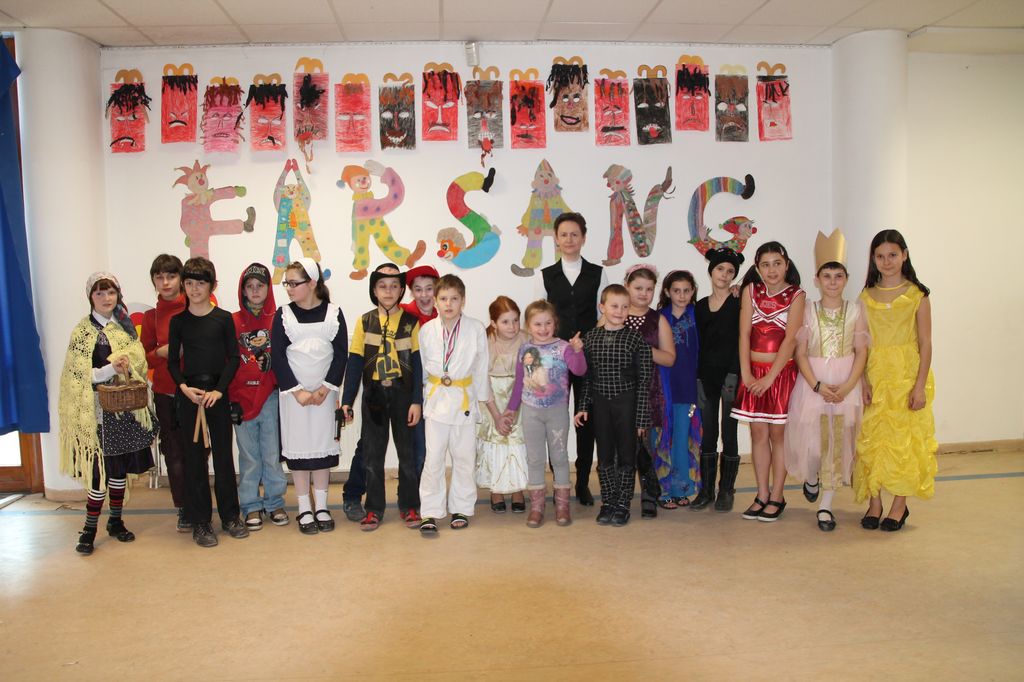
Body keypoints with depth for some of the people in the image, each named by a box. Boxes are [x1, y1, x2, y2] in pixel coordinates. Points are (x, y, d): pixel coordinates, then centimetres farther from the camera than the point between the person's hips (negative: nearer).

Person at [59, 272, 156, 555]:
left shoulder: (126, 326, 11)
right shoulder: (83, 331, -3)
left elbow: (139, 361, 10)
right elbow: (78, 376, -9)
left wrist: (127, 365, -12)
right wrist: (112, 368, -22)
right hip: (99, 409, -4)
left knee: (121, 468, 10)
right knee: (103, 468, -6)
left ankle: (115, 521, 23)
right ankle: (89, 528, 6)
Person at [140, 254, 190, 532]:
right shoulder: (151, 316, 7)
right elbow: (145, 358, 11)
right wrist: (160, 353, -9)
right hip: (166, 394, 2)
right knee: (174, 453, 6)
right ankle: (183, 509, 18)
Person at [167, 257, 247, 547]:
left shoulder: (224, 318, 1)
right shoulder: (178, 320, 4)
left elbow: (233, 358, 0)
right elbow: (172, 361, 6)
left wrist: (219, 390, -11)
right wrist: (184, 387, -11)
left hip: (218, 392, 0)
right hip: (189, 393, 0)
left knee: (223, 454, 6)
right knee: (194, 456, 4)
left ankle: (230, 515, 19)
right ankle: (200, 522, 13)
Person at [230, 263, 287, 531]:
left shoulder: (277, 320, 1)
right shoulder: (233, 322, 1)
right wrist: (230, 398, -2)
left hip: (270, 396, 0)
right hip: (241, 397, 0)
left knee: (272, 454, 7)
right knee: (249, 456, 9)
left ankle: (274, 502, 21)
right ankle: (251, 506, 21)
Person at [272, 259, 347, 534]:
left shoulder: (333, 313, 0)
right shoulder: (283, 315, 0)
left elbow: (341, 354, -1)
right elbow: (278, 357, -3)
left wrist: (325, 389, -10)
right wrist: (298, 391, -10)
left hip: (324, 392, 0)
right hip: (293, 392, 0)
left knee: (323, 445, 5)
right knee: (298, 447, 2)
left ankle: (321, 507, 17)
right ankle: (304, 509, 13)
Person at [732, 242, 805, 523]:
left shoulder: (796, 295, -3)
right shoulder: (751, 290, 5)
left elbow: (790, 339, -10)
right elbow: (744, 334, 0)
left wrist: (770, 377, -15)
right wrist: (746, 374, -7)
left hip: (782, 372, -3)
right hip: (754, 372, 3)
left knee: (778, 434, 3)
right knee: (758, 434, 6)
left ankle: (777, 497, 13)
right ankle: (762, 496, 15)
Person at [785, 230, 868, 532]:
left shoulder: (855, 311, 4)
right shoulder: (808, 311, 2)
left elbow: (861, 352, -1)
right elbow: (800, 353, -2)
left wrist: (847, 386, -13)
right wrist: (817, 385, -14)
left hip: (846, 386, 1)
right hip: (813, 385, -1)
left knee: (838, 443, 3)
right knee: (811, 441, -2)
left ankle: (826, 505, 15)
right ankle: (811, 478, 33)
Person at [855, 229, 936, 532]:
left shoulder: (917, 295, -1)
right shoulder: (866, 296, 6)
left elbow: (925, 344, -3)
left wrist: (920, 385, -10)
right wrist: (862, 380, -5)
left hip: (907, 374, -2)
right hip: (874, 375, 3)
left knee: (903, 438, 1)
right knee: (871, 438, 3)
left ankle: (899, 505, 13)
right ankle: (874, 503, 15)